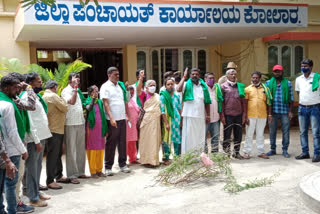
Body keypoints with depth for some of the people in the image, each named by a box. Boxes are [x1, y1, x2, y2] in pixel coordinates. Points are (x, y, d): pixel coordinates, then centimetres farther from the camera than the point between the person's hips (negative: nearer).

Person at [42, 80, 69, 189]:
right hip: (54, 130, -10)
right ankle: (50, 181, -2)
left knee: (58, 154, 18)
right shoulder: (53, 96, -15)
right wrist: (63, 100, 3)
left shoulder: (44, 96, 16)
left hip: (57, 130, 10)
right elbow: (65, 108, -13)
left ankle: (59, 175, 29)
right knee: (53, 155, -6)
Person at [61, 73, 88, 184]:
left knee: (81, 149, 12)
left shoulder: (78, 91, 16)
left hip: (80, 123, 8)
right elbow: (72, 101, -26)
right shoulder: (66, 91, -8)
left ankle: (80, 172, 22)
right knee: (71, 150, -2)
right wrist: (75, 88, -23)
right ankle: (72, 175, 3)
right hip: (71, 124, -8)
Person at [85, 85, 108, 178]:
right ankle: (93, 171, 7)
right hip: (91, 128, -5)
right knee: (92, 149, -1)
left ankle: (99, 170, 17)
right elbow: (89, 108, -27)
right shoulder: (88, 101, -2)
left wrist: (106, 129, 12)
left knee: (100, 149, 7)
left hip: (100, 128, 5)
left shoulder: (100, 102, 10)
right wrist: (93, 98, -24)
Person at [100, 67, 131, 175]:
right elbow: (105, 103, -12)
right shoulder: (105, 87, -4)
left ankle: (123, 164, 20)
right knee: (111, 143, -1)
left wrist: (128, 115, 14)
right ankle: (108, 167, 8)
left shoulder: (121, 85, 15)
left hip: (122, 118, 6)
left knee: (122, 142, 10)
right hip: (112, 120, -6)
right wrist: (111, 118, -20)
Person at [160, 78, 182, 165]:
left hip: (177, 120, 5)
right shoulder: (163, 96, -6)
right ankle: (166, 158, 7)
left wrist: (180, 120, 11)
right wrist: (166, 123, -16)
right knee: (167, 140, -1)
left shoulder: (176, 96, 9)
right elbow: (162, 111, -11)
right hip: (168, 120, -5)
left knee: (177, 139, 8)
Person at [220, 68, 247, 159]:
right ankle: (226, 153, 10)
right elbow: (221, 102, -2)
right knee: (227, 134, 1)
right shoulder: (223, 86, 2)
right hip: (228, 115, -4)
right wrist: (222, 115, -8)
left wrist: (244, 114, 7)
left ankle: (236, 152, 20)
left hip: (239, 114, 4)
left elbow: (243, 101, 13)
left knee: (238, 134, 8)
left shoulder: (240, 86, 13)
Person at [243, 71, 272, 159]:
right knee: (249, 134, 5)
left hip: (262, 116, 2)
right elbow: (245, 103, 0)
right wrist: (245, 116, -5)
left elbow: (268, 102, 10)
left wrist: (269, 114, 4)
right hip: (251, 116, -1)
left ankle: (261, 152, 20)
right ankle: (247, 152, 13)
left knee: (260, 134, 11)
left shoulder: (265, 88, 6)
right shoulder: (248, 89, 2)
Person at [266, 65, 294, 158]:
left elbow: (291, 98, 7)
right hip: (273, 111, 0)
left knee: (286, 131, 2)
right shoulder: (268, 83, 7)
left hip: (285, 112, 0)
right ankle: (272, 149, 19)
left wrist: (290, 111, -1)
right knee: (272, 131, 7)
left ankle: (285, 150, 12)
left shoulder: (288, 83, 7)